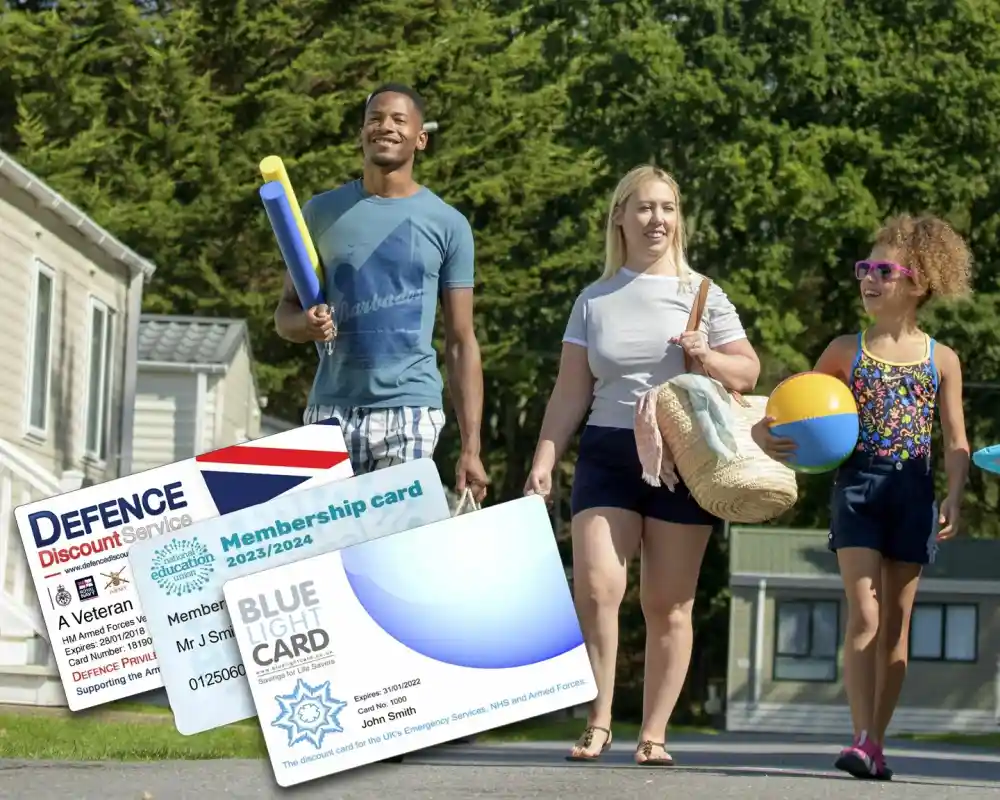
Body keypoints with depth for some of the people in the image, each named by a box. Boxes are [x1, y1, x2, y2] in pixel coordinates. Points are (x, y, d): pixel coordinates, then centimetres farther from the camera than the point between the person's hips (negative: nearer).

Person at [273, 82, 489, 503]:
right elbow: (285, 311, 16)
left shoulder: (447, 225, 7)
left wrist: (471, 447, -1)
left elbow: (461, 342, 7)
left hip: (410, 409, -2)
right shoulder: (321, 212, 11)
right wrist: (304, 323, -10)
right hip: (331, 408, 2)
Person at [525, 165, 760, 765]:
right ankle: (598, 723, -6)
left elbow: (748, 373, 7)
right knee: (595, 588, -15)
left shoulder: (701, 294, 7)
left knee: (669, 605, 0)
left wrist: (709, 359, -13)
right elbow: (571, 393, 10)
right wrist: (544, 462, 1)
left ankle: (654, 734, 5)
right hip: (609, 452, 1)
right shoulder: (594, 300, 10)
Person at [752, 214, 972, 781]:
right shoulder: (847, 351, 8)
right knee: (864, 613, -14)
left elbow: (957, 444, 6)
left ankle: (876, 743, 10)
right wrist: (765, 433, -5)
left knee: (896, 622, 4)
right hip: (858, 485, -1)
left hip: (913, 492, 1)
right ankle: (862, 739, -19)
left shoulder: (942, 360, 7)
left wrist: (954, 499, -8)